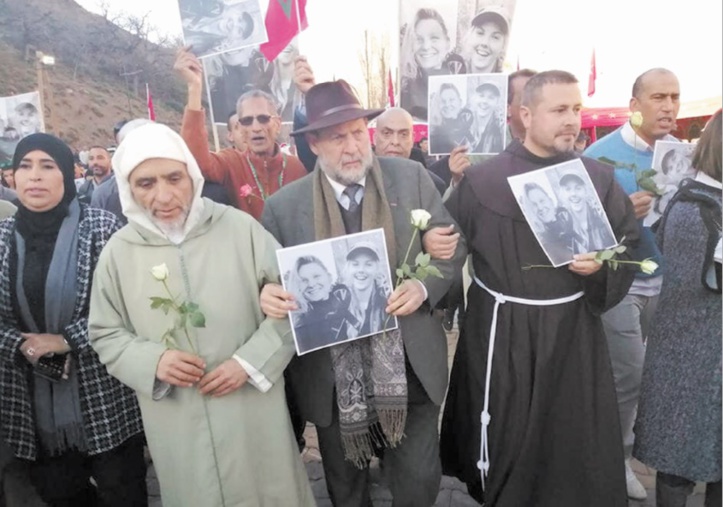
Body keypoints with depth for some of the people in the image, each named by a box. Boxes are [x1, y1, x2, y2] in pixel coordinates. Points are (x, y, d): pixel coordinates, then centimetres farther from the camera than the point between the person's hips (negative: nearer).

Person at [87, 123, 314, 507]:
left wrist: (250, 361, -13)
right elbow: (104, 334, 8)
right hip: (177, 421, 2)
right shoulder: (119, 251, -2)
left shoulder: (239, 227, -8)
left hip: (253, 408, -1)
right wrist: (153, 360, -11)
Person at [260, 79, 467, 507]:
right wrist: (270, 296, -22)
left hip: (410, 367, 0)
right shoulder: (284, 205, -6)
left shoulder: (411, 177, -4)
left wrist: (424, 287, -16)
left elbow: (453, 243, 1)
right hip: (331, 376, 1)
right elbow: (269, 279, 1)